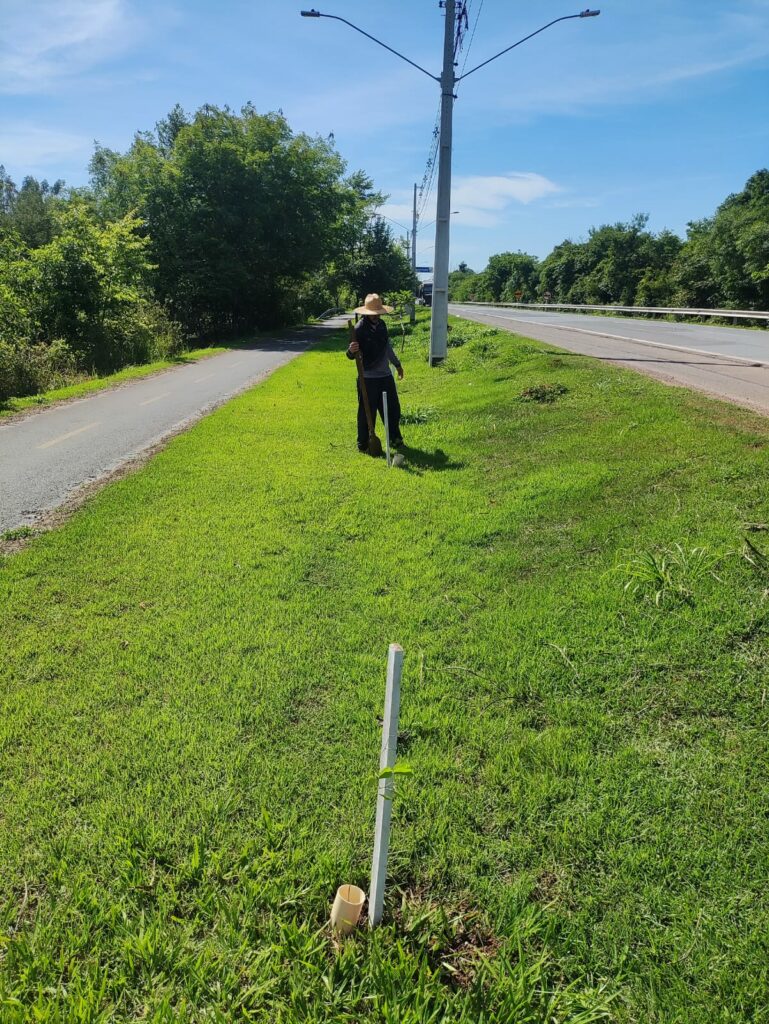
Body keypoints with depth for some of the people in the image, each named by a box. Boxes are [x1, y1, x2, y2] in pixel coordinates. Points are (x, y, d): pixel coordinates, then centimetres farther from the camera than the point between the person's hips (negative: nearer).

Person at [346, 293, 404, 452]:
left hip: (385, 375, 7)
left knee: (393, 409, 14)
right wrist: (351, 351, -36)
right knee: (367, 412, 1)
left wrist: (397, 364, 31)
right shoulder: (359, 329, -13)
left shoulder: (382, 324, 7)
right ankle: (363, 444, 13)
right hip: (368, 378, -7)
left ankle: (395, 438, 30)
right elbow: (351, 356, -12)